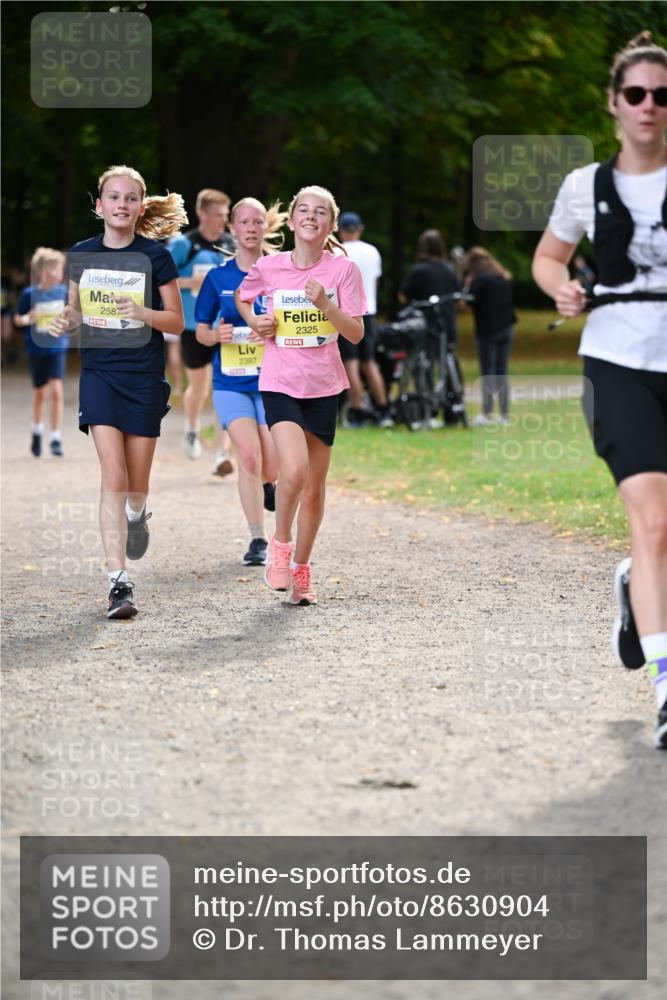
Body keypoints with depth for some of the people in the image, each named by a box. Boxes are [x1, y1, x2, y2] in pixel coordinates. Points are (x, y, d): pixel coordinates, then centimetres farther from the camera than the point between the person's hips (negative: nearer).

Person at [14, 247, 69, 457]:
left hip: (57, 348, 0)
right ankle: (37, 430, 38)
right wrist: (27, 319, -21)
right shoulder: (30, 294, -10)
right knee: (40, 393, 13)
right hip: (36, 348, 0)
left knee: (56, 391, -12)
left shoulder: (63, 292, -4)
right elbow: (18, 319, 0)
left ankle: (56, 439, -8)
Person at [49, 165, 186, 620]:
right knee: (113, 477, -11)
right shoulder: (83, 253, 3)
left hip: (145, 375, -1)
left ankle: (136, 515, 47)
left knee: (137, 483, 8)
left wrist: (142, 313, -20)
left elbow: (177, 322, -1)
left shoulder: (155, 256, -4)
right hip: (99, 372, 1)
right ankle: (119, 582, -13)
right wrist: (66, 320, -8)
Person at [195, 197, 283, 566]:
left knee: (271, 468, -4)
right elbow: (201, 332, 9)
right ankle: (257, 539, -4)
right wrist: (217, 335, -13)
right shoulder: (218, 277, 3)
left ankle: (267, 482, 36)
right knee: (248, 458, -16)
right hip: (231, 382, 0)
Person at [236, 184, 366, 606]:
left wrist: (326, 305, -20)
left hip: (323, 386, 2)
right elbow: (242, 298, 20)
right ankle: (280, 544, 3)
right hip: (279, 383, -1)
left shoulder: (343, 269, -3)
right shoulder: (269, 268, -2)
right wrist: (254, 321, 0)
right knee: (294, 470, -22)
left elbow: (356, 334, -6)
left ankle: (301, 567, 24)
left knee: (315, 487, 7)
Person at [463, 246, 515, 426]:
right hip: (506, 329, 6)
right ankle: (504, 413, 8)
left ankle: (487, 413, -9)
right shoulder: (506, 278, 12)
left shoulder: (480, 279, -12)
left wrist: (468, 286, -3)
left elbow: (471, 299, -17)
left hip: (486, 330, -6)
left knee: (487, 372, -4)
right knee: (502, 371, 9)